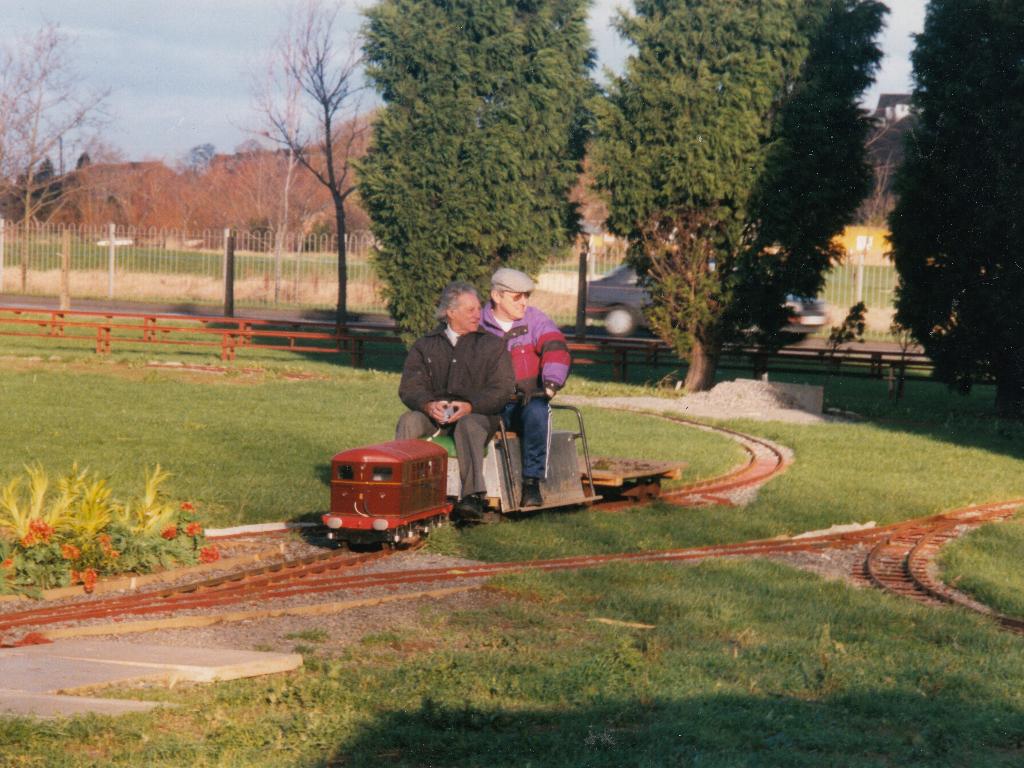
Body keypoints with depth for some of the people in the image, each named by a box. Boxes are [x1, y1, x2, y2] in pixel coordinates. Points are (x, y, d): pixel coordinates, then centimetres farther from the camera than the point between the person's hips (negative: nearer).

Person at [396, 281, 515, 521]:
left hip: (478, 413, -2)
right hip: (434, 411, 3)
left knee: (468, 426, -36)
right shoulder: (425, 346, 14)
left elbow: (502, 389, -1)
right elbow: (410, 387, 4)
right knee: (408, 421, -27)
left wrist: (469, 406, -18)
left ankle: (473, 496, -51)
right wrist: (428, 404, -19)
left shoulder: (491, 345, 9)